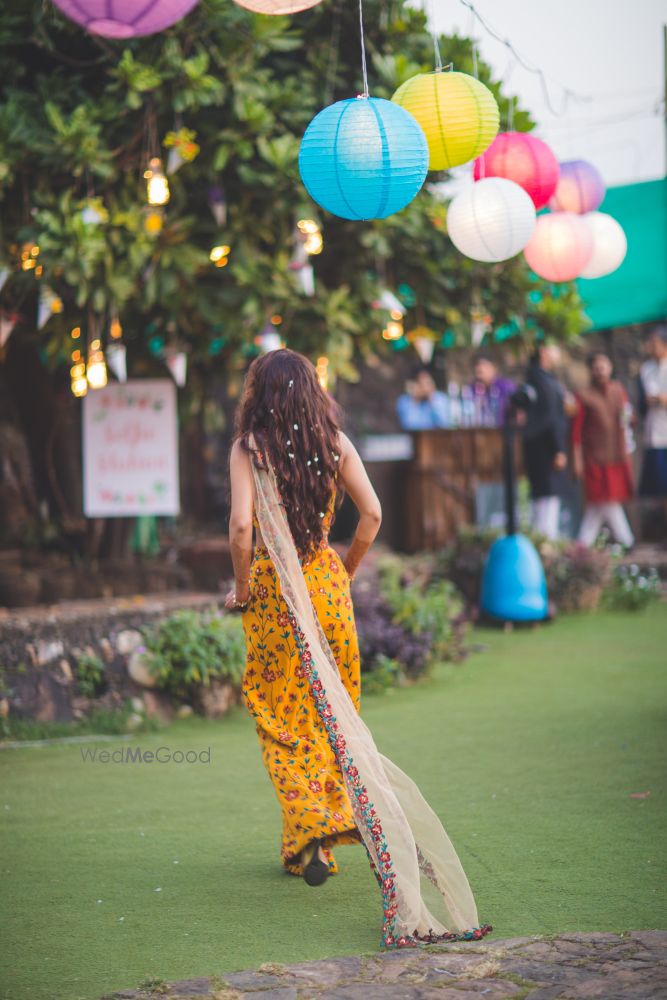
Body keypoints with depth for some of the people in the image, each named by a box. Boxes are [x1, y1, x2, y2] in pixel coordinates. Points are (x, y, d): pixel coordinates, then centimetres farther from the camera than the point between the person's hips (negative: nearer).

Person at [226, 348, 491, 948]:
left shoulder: (248, 448, -8)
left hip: (273, 590, -3)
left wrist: (241, 586, -5)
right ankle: (335, 821, 17)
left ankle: (308, 838, -2)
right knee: (334, 710, 14)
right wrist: (345, 573, 11)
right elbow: (371, 514, -2)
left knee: (282, 713, 7)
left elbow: (241, 526, -19)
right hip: (327, 585, 3)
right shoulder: (334, 442, 2)